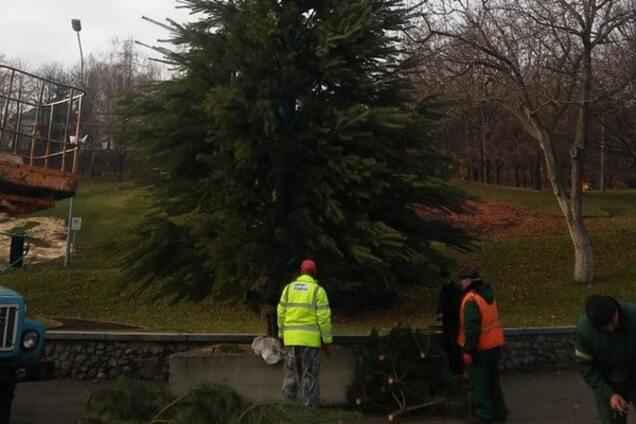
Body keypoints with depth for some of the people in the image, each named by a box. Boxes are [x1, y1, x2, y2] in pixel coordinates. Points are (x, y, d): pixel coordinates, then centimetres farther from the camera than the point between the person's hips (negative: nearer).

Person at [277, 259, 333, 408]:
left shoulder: (289, 287, 7)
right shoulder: (318, 290, -5)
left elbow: (281, 313, 7)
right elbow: (324, 317, -9)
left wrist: (282, 334, 17)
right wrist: (327, 340, -2)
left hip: (291, 337, 4)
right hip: (310, 338, -4)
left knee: (291, 372, 13)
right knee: (310, 374, 3)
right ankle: (310, 408, 3)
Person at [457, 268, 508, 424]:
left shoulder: (471, 299, -20)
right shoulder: (488, 293, 8)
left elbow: (472, 328, -25)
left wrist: (468, 351, -21)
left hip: (480, 348, -9)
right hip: (494, 345, 9)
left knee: (479, 383, 1)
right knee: (493, 381, 20)